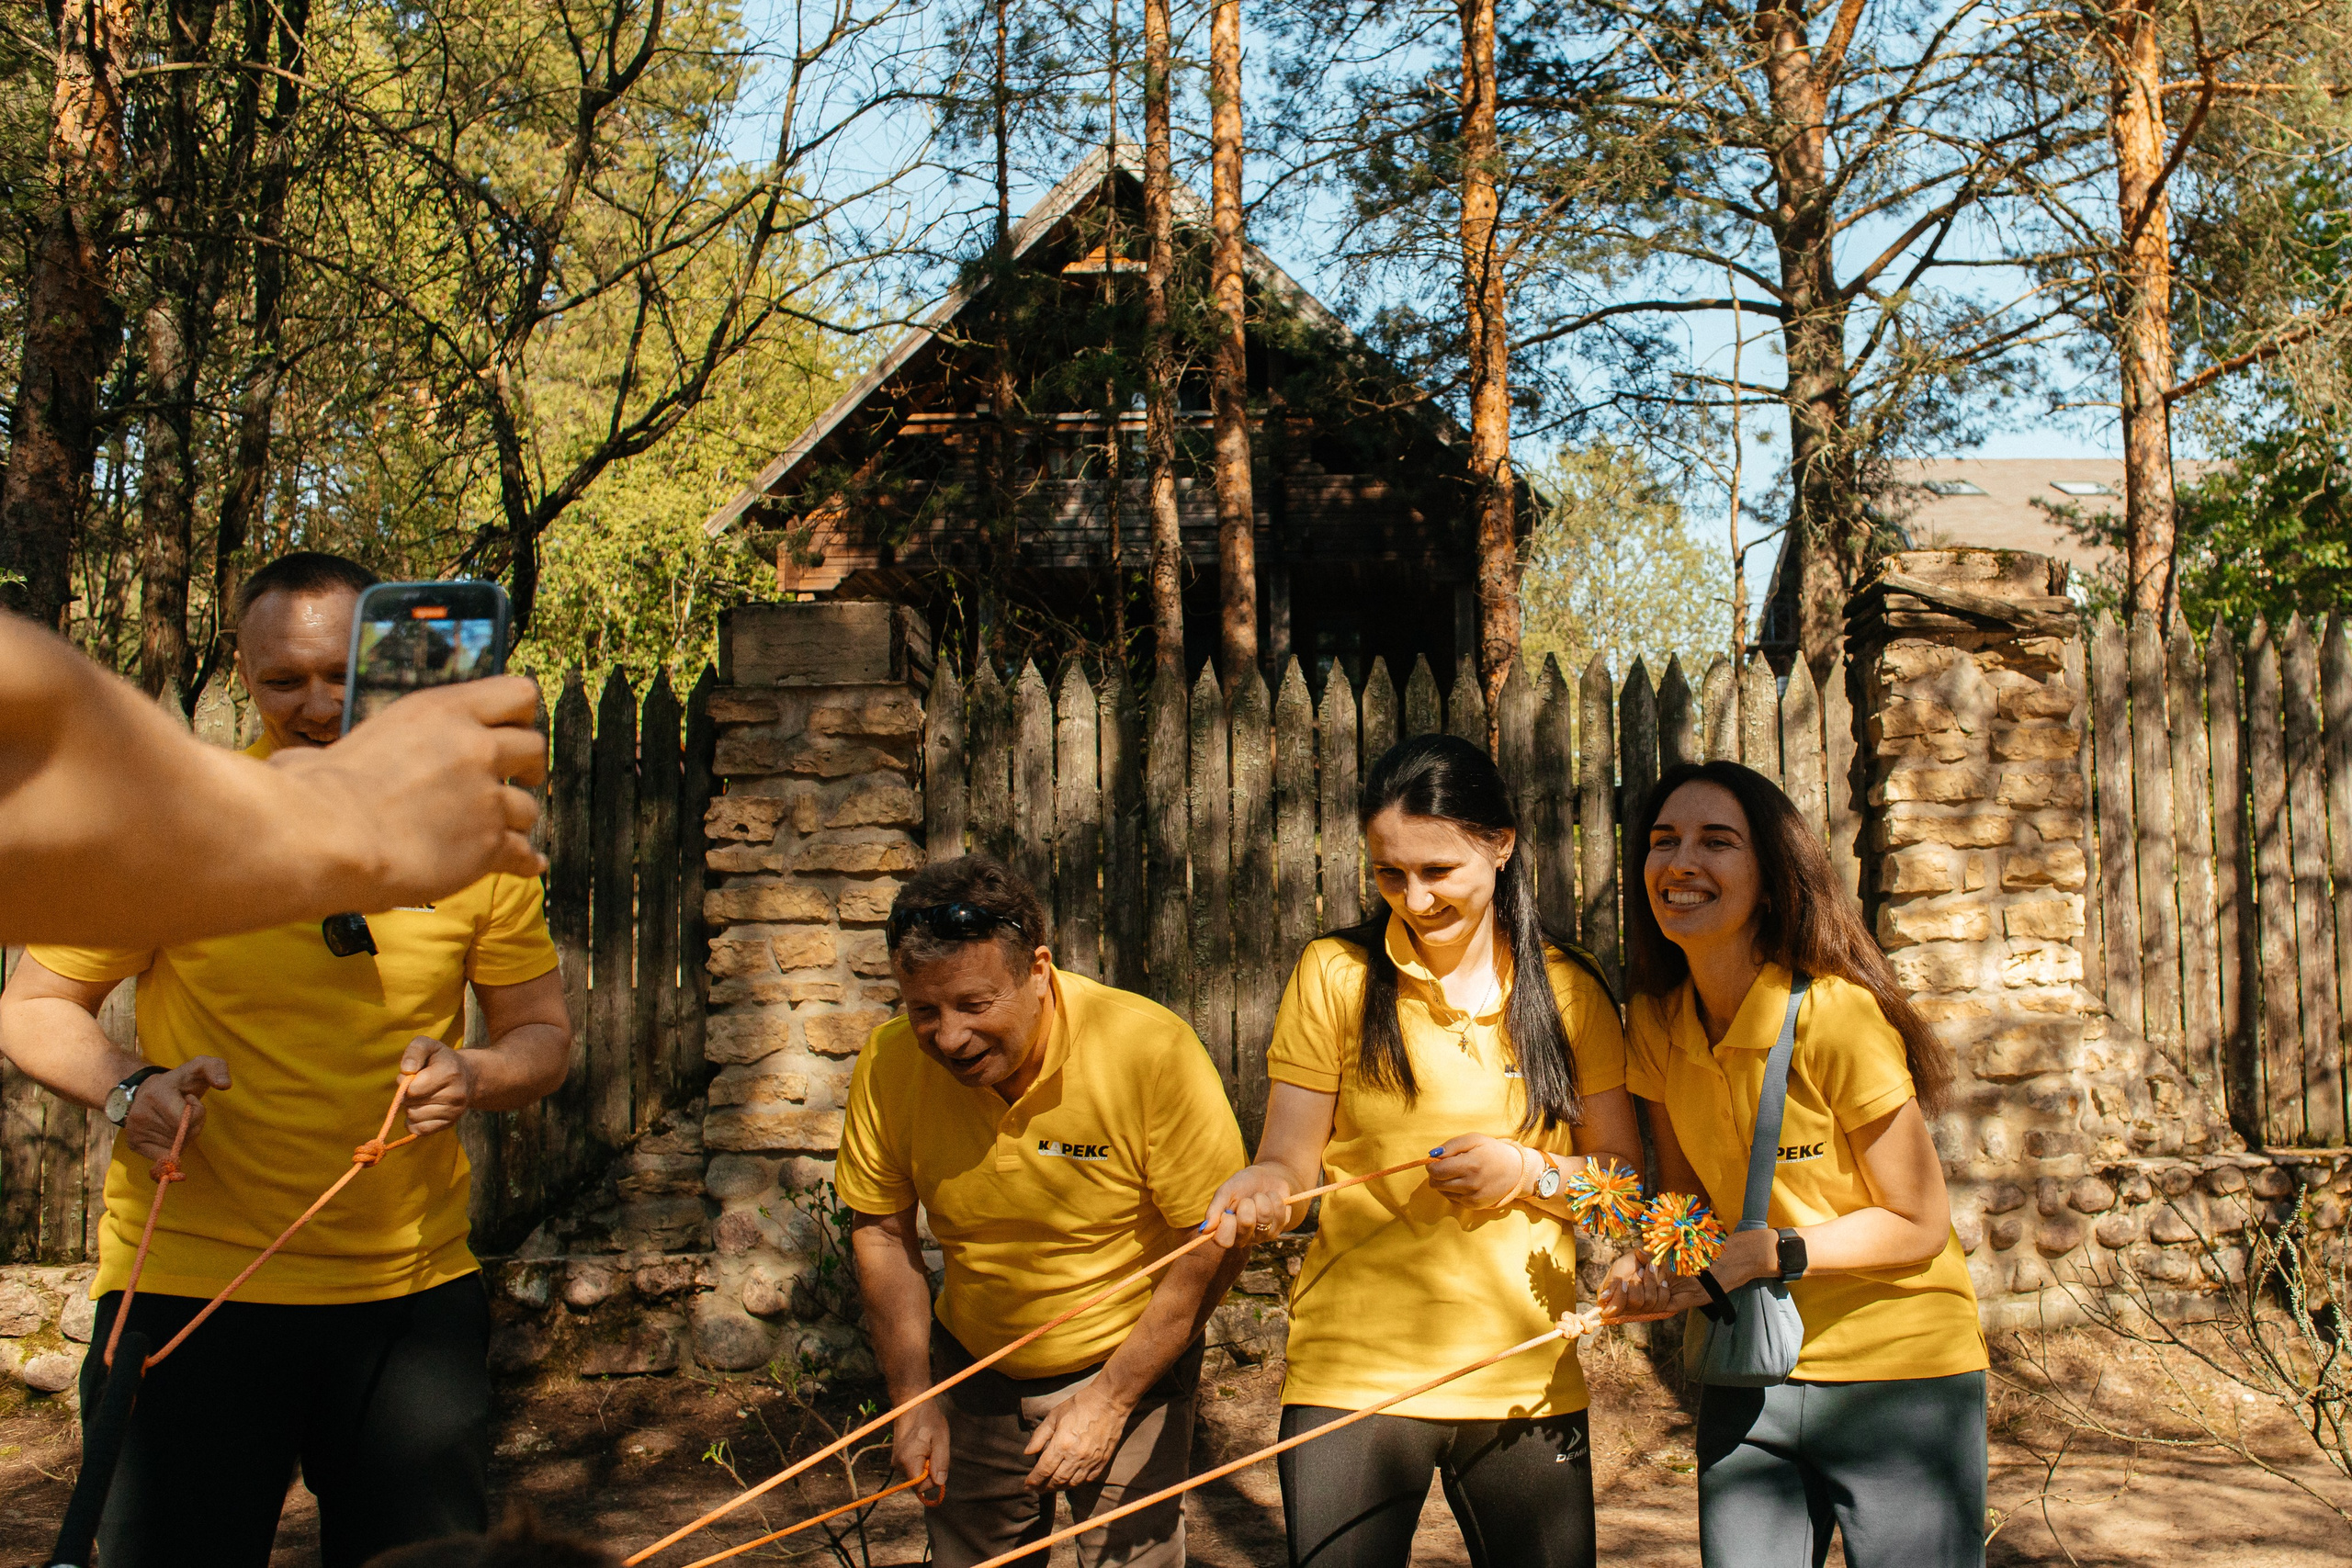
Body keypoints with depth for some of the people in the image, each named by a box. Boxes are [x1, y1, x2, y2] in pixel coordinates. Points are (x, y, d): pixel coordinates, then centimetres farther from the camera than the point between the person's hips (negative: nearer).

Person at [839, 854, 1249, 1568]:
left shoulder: (1150, 1049, -26)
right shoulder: (889, 1065, -16)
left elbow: (1217, 1241, -19)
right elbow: (881, 1228, -1)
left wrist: (1109, 1398, -18)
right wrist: (913, 1399, -5)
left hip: (1130, 1363, -3)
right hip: (973, 1369, 3)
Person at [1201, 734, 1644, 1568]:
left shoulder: (1568, 990, 4)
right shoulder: (1334, 975, -1)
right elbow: (1289, 1163, 1)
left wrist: (1529, 1171, -11)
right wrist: (1260, 1189, -22)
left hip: (1527, 1381, 2)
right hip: (1354, 1378, -2)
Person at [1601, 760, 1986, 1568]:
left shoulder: (1839, 1016, -20)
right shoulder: (1655, 1024, -3)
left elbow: (1918, 1225, -12)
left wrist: (1764, 1253, -22)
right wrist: (1653, 1262, -11)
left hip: (1900, 1374, -4)